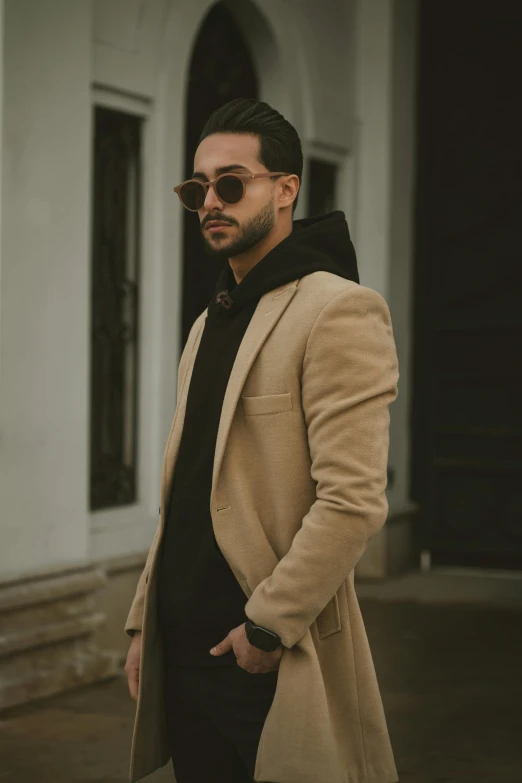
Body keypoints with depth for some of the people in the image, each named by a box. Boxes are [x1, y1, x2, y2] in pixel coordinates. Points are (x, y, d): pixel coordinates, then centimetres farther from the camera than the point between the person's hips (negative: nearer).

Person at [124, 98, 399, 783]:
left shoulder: (339, 311, -11)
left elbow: (354, 502, -19)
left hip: (271, 663, -8)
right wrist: (144, 620, 13)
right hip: (185, 653, 8)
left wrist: (268, 625, -17)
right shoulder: (208, 326, 17)